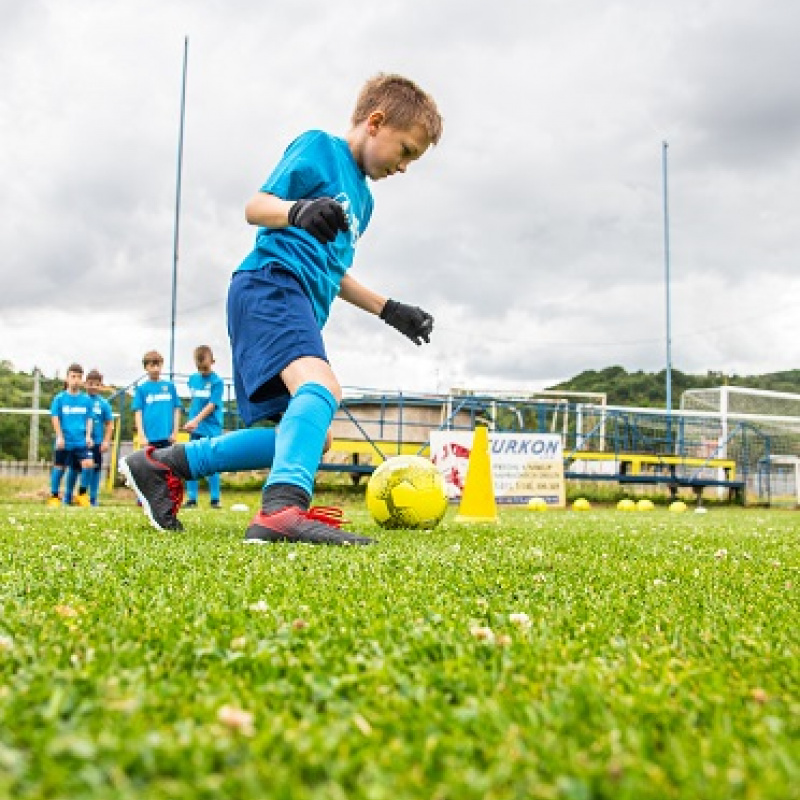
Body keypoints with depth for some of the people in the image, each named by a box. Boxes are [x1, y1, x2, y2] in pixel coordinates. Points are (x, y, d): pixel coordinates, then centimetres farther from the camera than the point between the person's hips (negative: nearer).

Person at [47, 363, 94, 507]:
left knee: (88, 464, -14)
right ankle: (54, 497, 20)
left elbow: (89, 419, 10)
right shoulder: (60, 398, 1)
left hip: (81, 441, 1)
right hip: (64, 441, -1)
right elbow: (55, 417, 0)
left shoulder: (86, 399, 7)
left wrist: (88, 435, -1)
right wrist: (59, 436, -7)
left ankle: (82, 494, 4)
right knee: (59, 467, 5)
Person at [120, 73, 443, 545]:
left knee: (306, 436, 6)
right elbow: (257, 206, -7)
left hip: (302, 306, 10)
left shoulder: (363, 199, 28)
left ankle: (162, 464, 13)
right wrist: (299, 211, -28)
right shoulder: (319, 147, 3)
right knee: (321, 387, -33)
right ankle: (283, 510, -52)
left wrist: (391, 311, 29)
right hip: (271, 284, -10)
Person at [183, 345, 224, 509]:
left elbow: (212, 405, -13)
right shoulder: (193, 379, 10)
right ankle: (191, 499, 10)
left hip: (211, 429, -5)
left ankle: (215, 499, 6)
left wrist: (196, 420, -22)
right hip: (195, 429, 5)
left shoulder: (217, 381, -7)